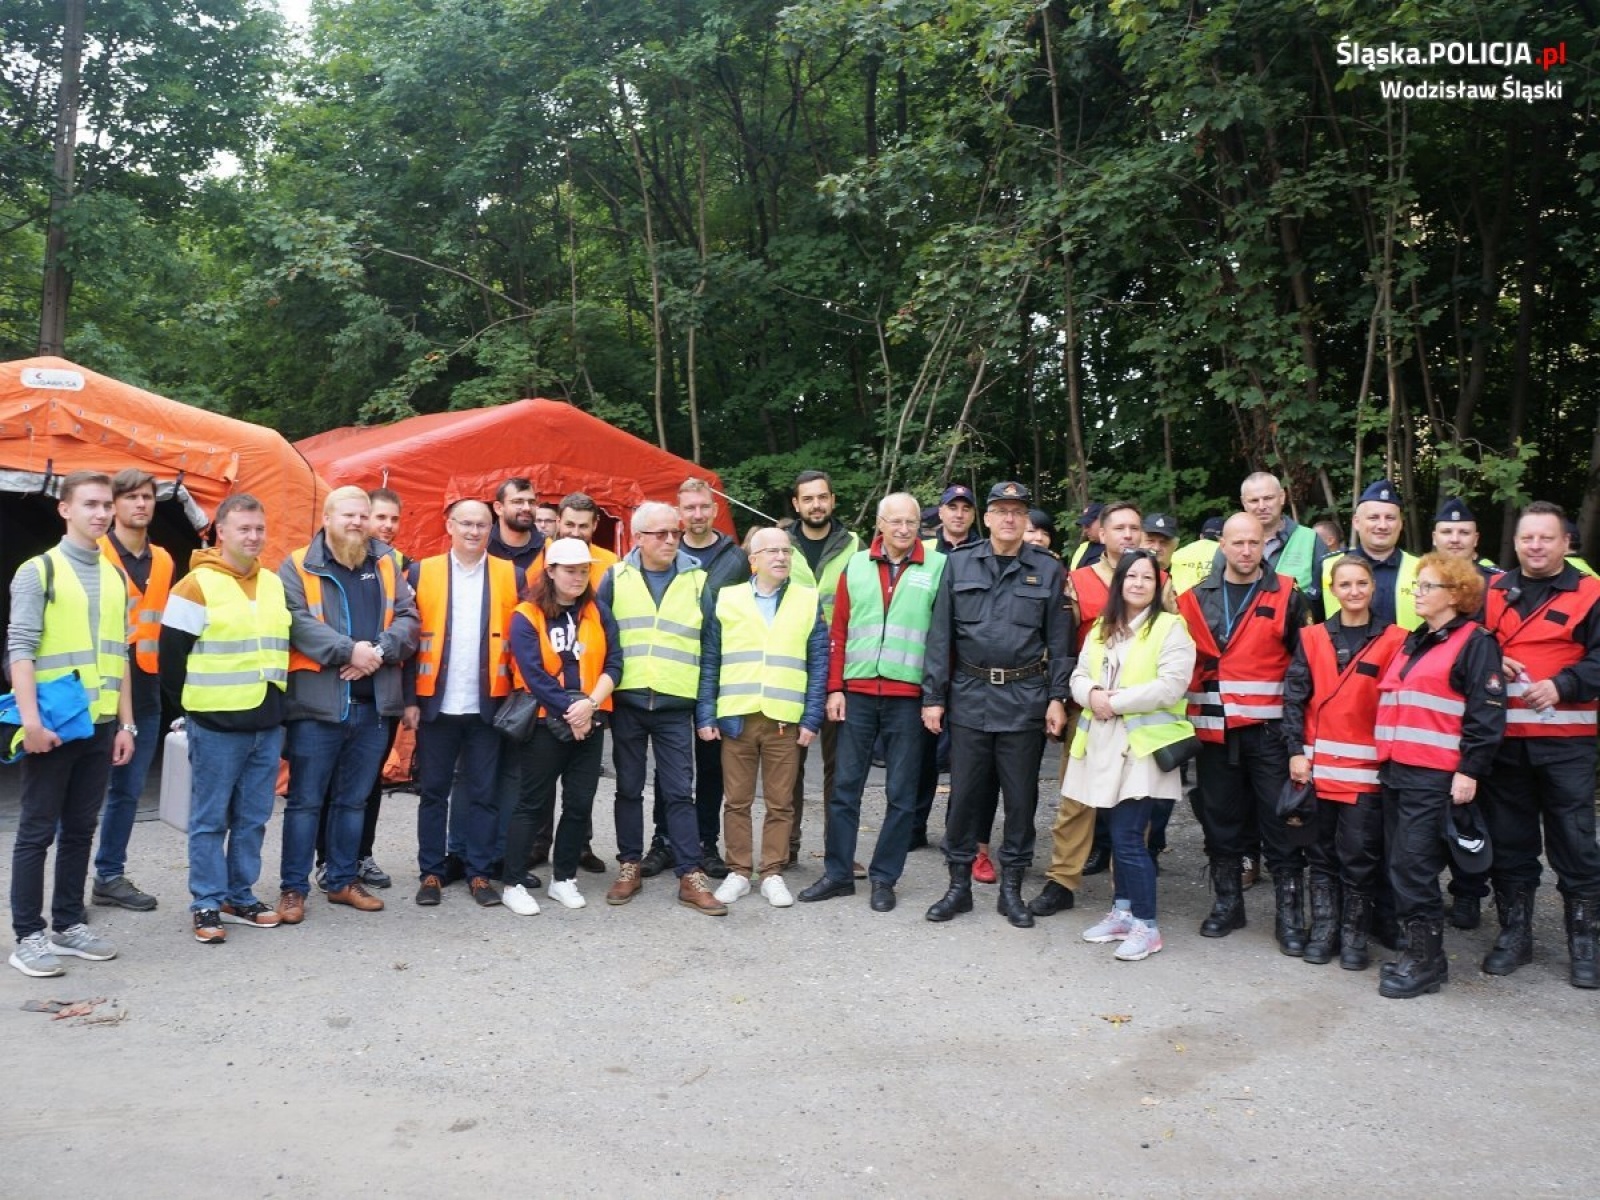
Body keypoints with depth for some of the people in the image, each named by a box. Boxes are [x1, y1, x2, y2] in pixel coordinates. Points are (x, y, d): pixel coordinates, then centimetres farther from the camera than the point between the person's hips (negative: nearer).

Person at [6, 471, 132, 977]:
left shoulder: (115, 577, 13)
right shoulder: (38, 570, -5)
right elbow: (20, 649, -10)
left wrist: (126, 723, 11)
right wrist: (31, 720, -18)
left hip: (99, 726, 5)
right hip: (52, 726, -5)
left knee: (80, 831, 11)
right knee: (37, 832, 2)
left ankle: (68, 925, 21)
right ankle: (28, 936, 9)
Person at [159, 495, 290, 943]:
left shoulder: (275, 584, 12)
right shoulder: (197, 585, -8)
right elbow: (171, 654, -7)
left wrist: (277, 700, 14)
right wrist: (193, 705, -2)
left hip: (268, 723, 6)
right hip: (217, 725, -6)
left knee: (253, 818, 11)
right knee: (210, 818, 3)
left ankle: (240, 897, 22)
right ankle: (206, 905, 12)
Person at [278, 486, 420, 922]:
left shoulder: (386, 564, 10)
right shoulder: (298, 567, -2)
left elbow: (407, 618, 2)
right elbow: (298, 623, -15)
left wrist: (379, 651, -14)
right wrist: (350, 650, -22)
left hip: (374, 702, 4)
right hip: (317, 703, -4)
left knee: (354, 800, 15)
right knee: (305, 800, 4)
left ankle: (344, 880, 27)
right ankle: (293, 887, 15)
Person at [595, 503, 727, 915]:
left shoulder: (697, 580, 3)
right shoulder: (616, 577, 3)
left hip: (676, 704, -1)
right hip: (626, 701, 1)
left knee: (679, 791, 1)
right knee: (628, 788, 10)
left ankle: (691, 876, 5)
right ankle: (629, 867, 21)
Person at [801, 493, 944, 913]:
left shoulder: (938, 568, -1)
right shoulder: (856, 566, 7)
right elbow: (839, 631, 8)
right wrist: (835, 689, 3)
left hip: (908, 697, -2)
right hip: (858, 694, 2)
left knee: (902, 794, 6)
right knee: (845, 786, 7)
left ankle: (884, 878, 18)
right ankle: (838, 873, 19)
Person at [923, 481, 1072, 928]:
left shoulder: (1048, 569, 3)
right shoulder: (959, 564, 4)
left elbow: (1059, 641, 4)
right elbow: (940, 635, 3)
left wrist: (1057, 698, -4)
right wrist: (933, 696, -1)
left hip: (1025, 698, 0)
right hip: (969, 695, 1)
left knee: (1021, 795, 6)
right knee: (964, 792, 6)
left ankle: (1011, 887, 20)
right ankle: (959, 883, 20)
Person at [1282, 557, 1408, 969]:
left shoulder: (1393, 640, 0)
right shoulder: (1313, 638, 5)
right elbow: (1294, 698, 3)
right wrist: (1296, 752, -4)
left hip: (1367, 768, -2)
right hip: (1317, 766, 2)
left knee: (1359, 856, 2)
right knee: (1321, 853, 10)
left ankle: (1354, 936, 16)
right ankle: (1323, 930, 21)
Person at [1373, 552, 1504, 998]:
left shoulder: (1475, 642, -4)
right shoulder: (1412, 642, 20)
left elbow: (1487, 713, -10)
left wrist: (1470, 771, -15)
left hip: (1436, 775, -8)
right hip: (1396, 770, 8)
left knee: (1412, 865, -8)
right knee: (1400, 866, 10)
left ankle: (1425, 960, 2)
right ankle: (1418, 946, 21)